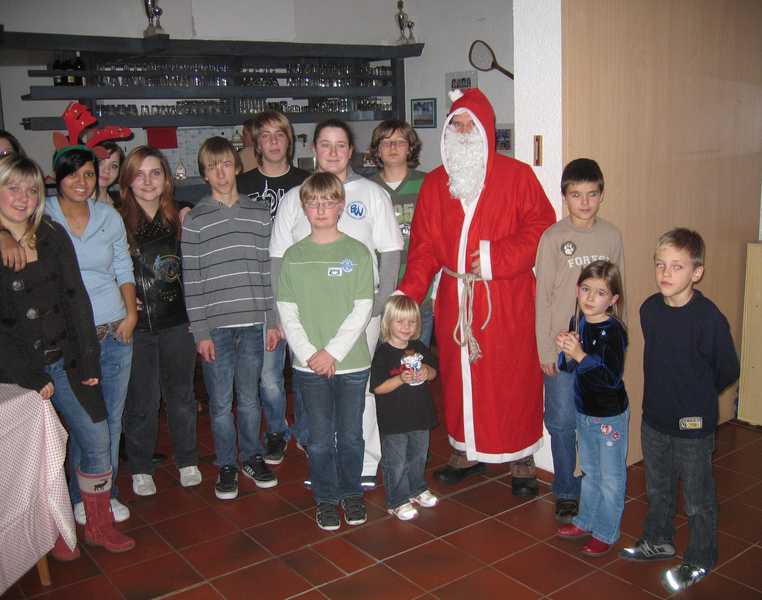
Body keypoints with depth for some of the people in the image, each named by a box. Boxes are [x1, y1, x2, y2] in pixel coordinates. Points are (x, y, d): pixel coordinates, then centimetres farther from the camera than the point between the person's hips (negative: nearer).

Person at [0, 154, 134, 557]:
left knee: (98, 440, 4)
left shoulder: (53, 236, 3)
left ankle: (99, 524, 22)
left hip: (66, 361, 4)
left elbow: (76, 298, 2)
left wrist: (88, 359, -2)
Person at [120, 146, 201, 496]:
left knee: (181, 394, 13)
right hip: (135, 324, -2)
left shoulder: (180, 219, 4)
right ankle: (141, 469, 25)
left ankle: (187, 461, 31)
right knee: (142, 400, 6)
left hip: (176, 322, 3)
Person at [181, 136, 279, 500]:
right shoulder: (195, 220, -1)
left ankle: (252, 457, 30)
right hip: (215, 326, -1)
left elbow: (269, 270, 7)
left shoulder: (259, 214, 6)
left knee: (249, 398, 13)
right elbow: (191, 280, -3)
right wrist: (200, 331, -6)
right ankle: (226, 466, 23)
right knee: (220, 402, 7)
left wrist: (273, 321, 4)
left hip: (253, 324, 2)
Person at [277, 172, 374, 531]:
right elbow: (287, 312, 0)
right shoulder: (293, 256, 2)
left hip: (351, 363, -1)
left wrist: (333, 352, -13)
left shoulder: (357, 252, -2)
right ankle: (326, 499, 26)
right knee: (320, 439, 9)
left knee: (351, 436, 11)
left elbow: (362, 309, -6)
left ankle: (351, 494, 30)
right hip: (309, 366, 1)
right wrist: (309, 354, -11)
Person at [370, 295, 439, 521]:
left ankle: (417, 489, 42)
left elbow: (434, 371, 13)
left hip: (420, 415, 6)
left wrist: (427, 372, -10)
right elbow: (377, 387, -17)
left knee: (418, 456, 22)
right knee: (396, 463, 4)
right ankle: (397, 501, 18)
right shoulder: (383, 353, -15)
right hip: (393, 420, -6)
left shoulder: (419, 348, 3)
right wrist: (401, 379, -29)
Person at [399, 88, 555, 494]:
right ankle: (467, 451, 29)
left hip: (506, 299, -3)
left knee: (513, 378, 3)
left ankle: (521, 459, 20)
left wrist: (497, 257, -17)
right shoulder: (435, 183, 9)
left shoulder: (516, 176, -1)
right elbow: (424, 246, 6)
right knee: (458, 375, 11)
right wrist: (407, 294, -6)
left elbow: (540, 227, -6)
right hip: (454, 299, 4)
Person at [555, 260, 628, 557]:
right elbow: (568, 368, 6)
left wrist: (580, 354, -32)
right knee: (589, 471, 23)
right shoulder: (577, 322, -1)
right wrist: (567, 352, -15)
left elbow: (612, 377, -29)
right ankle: (586, 520, 39)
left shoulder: (613, 331, -22)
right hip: (584, 410, 7)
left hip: (610, 415, -7)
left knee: (610, 477, 10)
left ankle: (606, 532, 24)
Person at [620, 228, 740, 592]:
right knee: (657, 489, 24)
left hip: (693, 425, -6)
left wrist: (698, 397, 2)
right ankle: (658, 541, 45)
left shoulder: (708, 317, -23)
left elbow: (727, 371, -11)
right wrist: (667, 393, 11)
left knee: (697, 499, 12)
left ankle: (699, 560, 32)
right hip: (654, 417, 6)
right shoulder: (649, 309, -4)